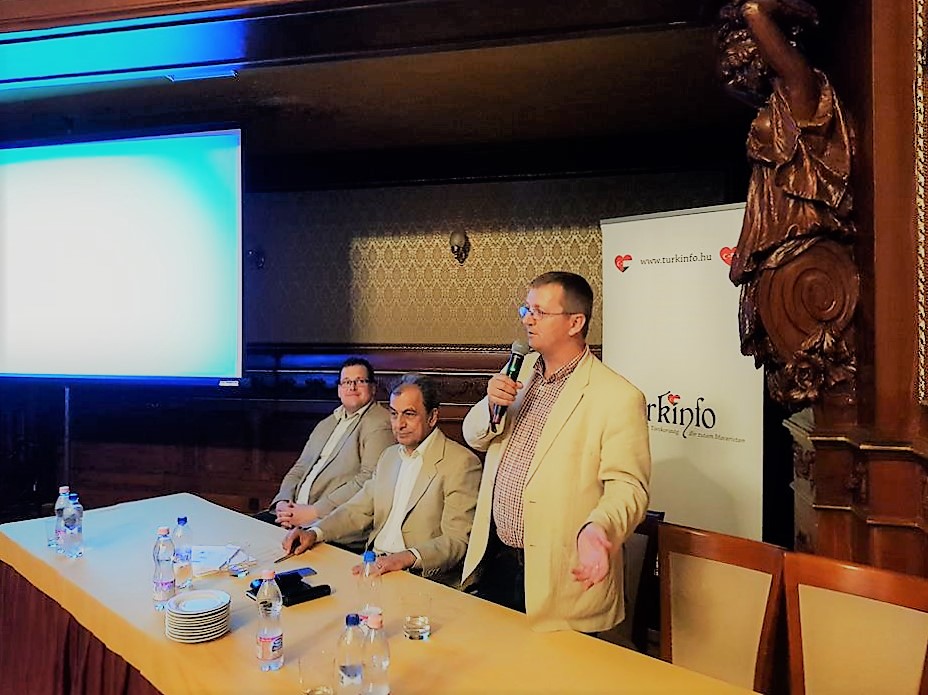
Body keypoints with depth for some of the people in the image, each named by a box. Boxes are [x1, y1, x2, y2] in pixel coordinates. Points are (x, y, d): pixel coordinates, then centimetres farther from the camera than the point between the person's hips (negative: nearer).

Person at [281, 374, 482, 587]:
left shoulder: (462, 463, -9)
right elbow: (359, 509, 16)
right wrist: (314, 533, -1)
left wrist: (407, 557, -30)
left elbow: (457, 541, -15)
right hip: (374, 566, 7)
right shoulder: (389, 456, 18)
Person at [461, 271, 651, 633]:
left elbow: (628, 486, -17)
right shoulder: (523, 370, 7)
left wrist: (597, 529, -37)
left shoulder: (619, 397, -16)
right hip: (493, 559, 6)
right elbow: (474, 437, 12)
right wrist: (490, 404, -9)